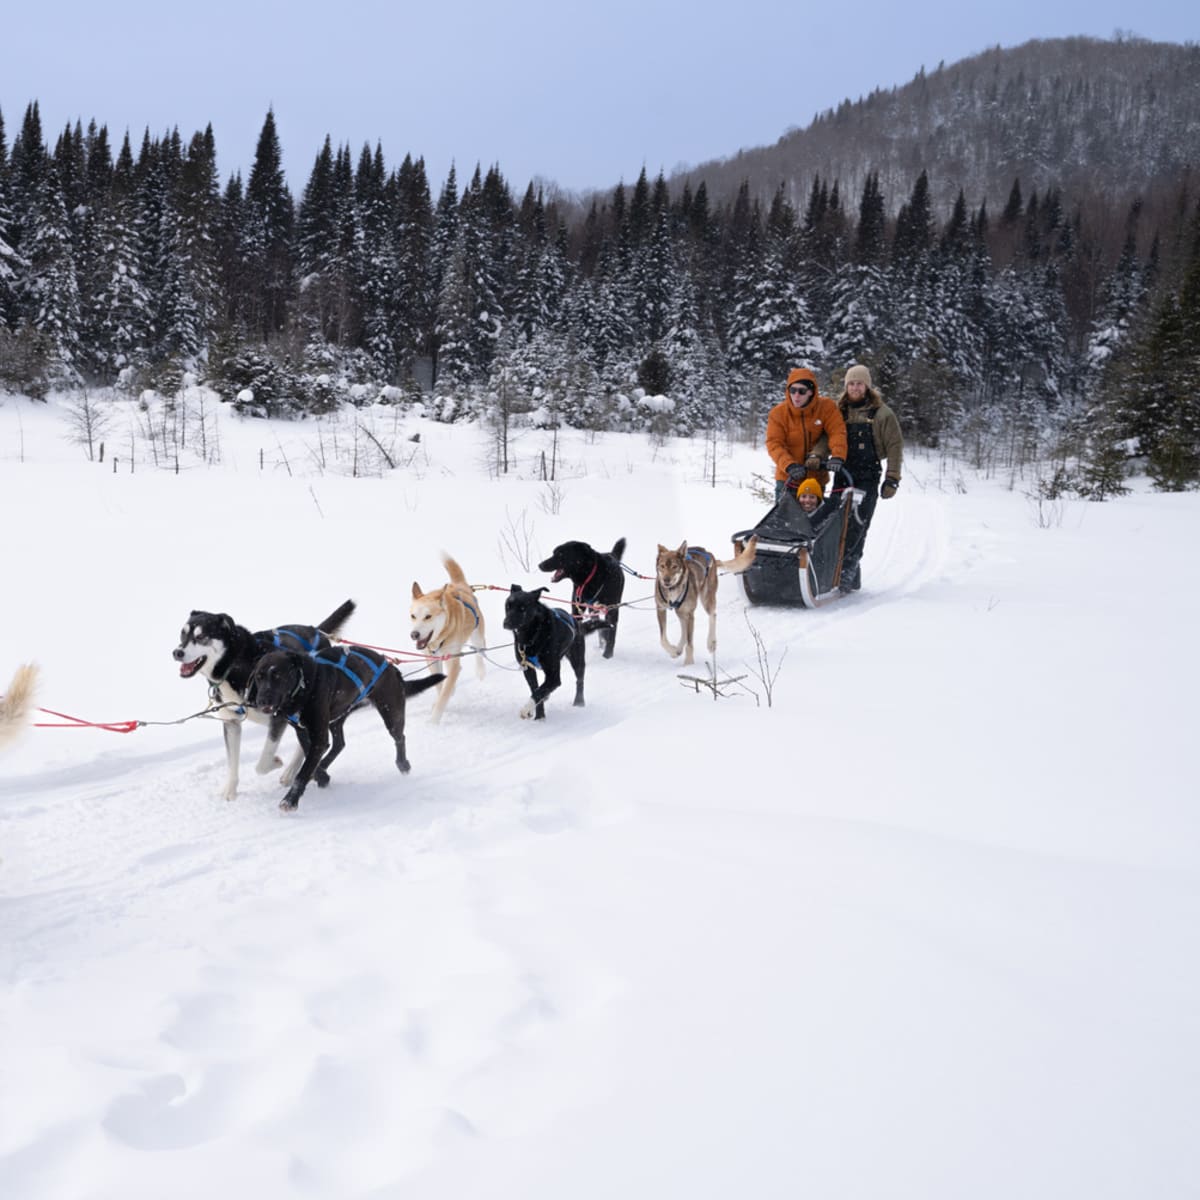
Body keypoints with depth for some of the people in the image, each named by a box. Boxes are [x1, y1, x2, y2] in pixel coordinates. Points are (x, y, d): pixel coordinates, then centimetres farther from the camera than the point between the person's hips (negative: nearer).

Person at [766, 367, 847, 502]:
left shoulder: (826, 407, -8)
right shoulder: (778, 413, -10)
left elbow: (837, 432, -15)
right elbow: (774, 444, -16)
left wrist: (837, 456, -34)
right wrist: (789, 465, -32)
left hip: (817, 477, 1)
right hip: (788, 478, -1)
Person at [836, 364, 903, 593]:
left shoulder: (881, 413, 2)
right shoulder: (838, 411, 12)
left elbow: (895, 447, 1)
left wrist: (892, 479, -5)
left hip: (867, 479, -4)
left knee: (857, 526, -13)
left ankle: (847, 571, -16)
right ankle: (852, 573, 10)